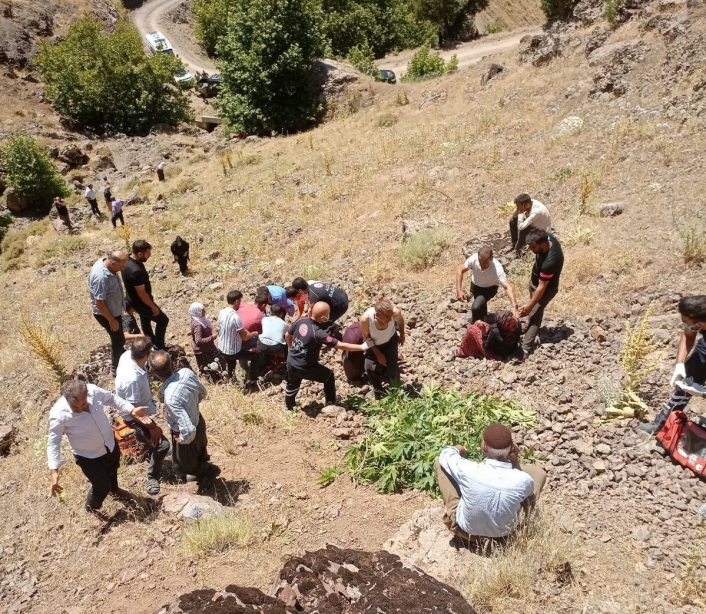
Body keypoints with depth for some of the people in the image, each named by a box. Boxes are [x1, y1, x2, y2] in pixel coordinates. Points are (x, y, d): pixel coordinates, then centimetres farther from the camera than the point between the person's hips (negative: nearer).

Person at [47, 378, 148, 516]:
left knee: (112, 469, 34)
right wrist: (54, 470, -28)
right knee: (102, 487, 11)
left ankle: (114, 489, 69)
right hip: (88, 456, -5)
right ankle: (91, 510, 46)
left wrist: (131, 410, -8)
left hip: (110, 443, 5)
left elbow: (111, 398, -4)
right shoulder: (59, 414, -35)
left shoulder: (93, 391, -26)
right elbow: (53, 442, -23)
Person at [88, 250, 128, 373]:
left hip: (114, 309, 9)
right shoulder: (101, 277, -38)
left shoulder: (105, 262, -9)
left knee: (118, 337, 29)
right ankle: (117, 368, 28)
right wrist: (111, 320, -20)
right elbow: (99, 303, -29)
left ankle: (121, 355, 53)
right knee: (118, 340, 9)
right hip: (106, 313, -9)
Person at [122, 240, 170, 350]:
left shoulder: (129, 260, -9)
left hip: (134, 300, 10)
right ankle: (159, 348, 20)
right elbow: (141, 293, -29)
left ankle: (151, 342, 50)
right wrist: (153, 307, -18)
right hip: (141, 302, -10)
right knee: (163, 320, 8)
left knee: (145, 320, 29)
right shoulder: (136, 271, -39)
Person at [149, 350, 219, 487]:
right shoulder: (187, 372, -24)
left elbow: (189, 430, -41)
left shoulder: (171, 398, -44)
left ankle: (210, 471, 50)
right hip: (198, 420, 6)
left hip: (188, 434, -6)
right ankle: (203, 473, 62)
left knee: (182, 464, 27)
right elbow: (202, 393, -3)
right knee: (200, 453, 35)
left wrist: (183, 440, -20)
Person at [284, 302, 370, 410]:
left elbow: (287, 336, 7)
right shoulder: (318, 333, -30)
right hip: (305, 368, -6)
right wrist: (362, 347, -20)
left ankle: (290, 407, 56)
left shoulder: (300, 321, -11)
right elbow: (340, 345, -27)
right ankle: (330, 404, 29)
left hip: (291, 363, 6)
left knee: (292, 386, 32)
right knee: (329, 376, 18)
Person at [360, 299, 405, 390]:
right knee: (370, 368, -8)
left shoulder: (395, 312, -37)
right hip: (373, 344, 0)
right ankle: (378, 390, 22)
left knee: (393, 367, -3)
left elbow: (400, 320, -9)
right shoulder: (365, 319, -40)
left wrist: (402, 335, 7)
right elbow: (366, 337, -18)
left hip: (390, 341, 1)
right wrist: (378, 354, -13)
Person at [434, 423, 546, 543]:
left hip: (465, 527, -1)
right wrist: (515, 462, -16)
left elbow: (446, 454, -8)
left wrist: (457, 450, 15)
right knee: (538, 473, 11)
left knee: (440, 462, 8)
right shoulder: (524, 480, -31)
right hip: (504, 531, 1)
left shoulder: (468, 471, -34)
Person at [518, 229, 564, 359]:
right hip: (535, 280, 8)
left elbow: (541, 287, -33)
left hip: (546, 289, -8)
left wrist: (529, 306, -26)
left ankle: (525, 349, 0)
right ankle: (534, 328, 53)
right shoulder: (548, 238, -20)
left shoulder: (549, 261, -43)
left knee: (534, 315, -5)